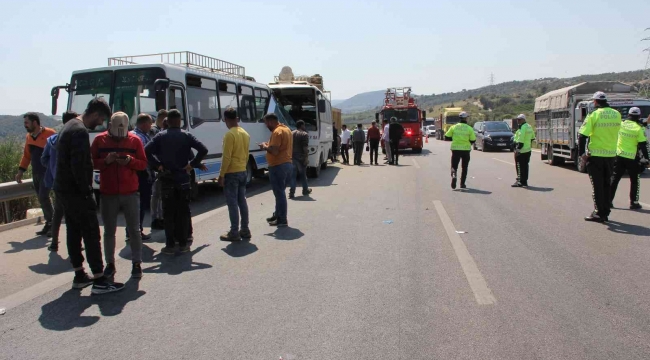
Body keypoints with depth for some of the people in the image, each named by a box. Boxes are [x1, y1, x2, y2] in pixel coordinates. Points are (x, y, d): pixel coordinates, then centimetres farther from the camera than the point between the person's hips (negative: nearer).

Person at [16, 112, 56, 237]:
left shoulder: (50, 134, -12)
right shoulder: (28, 137, 12)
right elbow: (26, 155, 20)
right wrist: (21, 171, 16)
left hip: (47, 172, -7)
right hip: (35, 173, 7)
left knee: (43, 197, -13)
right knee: (42, 198, 9)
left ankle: (51, 223, -1)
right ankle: (49, 224, 18)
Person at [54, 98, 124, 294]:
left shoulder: (70, 126, 14)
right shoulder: (80, 132, -19)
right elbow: (79, 166, -24)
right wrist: (87, 191, -17)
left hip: (64, 189, 11)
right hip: (76, 192, -11)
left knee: (74, 233, 14)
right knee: (91, 235, -7)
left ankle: (79, 276, 23)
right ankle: (99, 281, -4)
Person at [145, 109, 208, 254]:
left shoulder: (160, 136, 1)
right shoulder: (186, 136, 0)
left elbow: (146, 151, -12)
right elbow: (203, 150, -11)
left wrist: (158, 165, -3)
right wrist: (192, 164, -4)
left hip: (166, 179, 0)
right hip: (183, 178, 0)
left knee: (169, 213, 5)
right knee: (183, 212, 8)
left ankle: (170, 245, 7)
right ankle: (183, 244, 12)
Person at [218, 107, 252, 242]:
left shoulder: (229, 135, -16)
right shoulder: (245, 134, 9)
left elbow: (226, 157, -19)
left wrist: (221, 175, -13)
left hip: (231, 173, -8)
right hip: (243, 172, 8)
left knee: (232, 203, -3)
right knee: (242, 201, 12)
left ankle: (234, 233, 1)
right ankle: (245, 230, 17)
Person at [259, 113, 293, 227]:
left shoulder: (277, 132, -17)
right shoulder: (286, 129, 14)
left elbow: (274, 151, -23)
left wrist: (265, 147, -6)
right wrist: (270, 145, 17)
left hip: (278, 166, -10)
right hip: (287, 164, 10)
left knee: (279, 193, -3)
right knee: (280, 192, 19)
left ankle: (283, 220, 2)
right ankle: (277, 215, 29)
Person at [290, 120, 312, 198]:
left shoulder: (291, 133, 11)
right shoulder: (304, 134, -9)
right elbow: (305, 148, -16)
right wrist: (306, 158, -14)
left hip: (292, 157, 5)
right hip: (301, 158, -4)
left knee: (292, 175, 3)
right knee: (303, 174, 11)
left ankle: (291, 193, -5)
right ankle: (305, 190, 24)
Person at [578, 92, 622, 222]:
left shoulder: (594, 115, -12)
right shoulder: (616, 114, 4)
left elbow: (582, 135, -16)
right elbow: (614, 130, 15)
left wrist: (581, 153, -12)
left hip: (595, 155, -5)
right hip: (611, 155, 5)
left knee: (597, 185, 2)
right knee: (607, 184, 14)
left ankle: (599, 213, 3)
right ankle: (605, 212, 19)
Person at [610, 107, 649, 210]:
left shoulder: (621, 124, 1)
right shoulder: (639, 128, -10)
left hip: (619, 155, 3)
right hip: (632, 158, -3)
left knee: (614, 178, 9)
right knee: (635, 180, 9)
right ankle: (633, 202, 10)